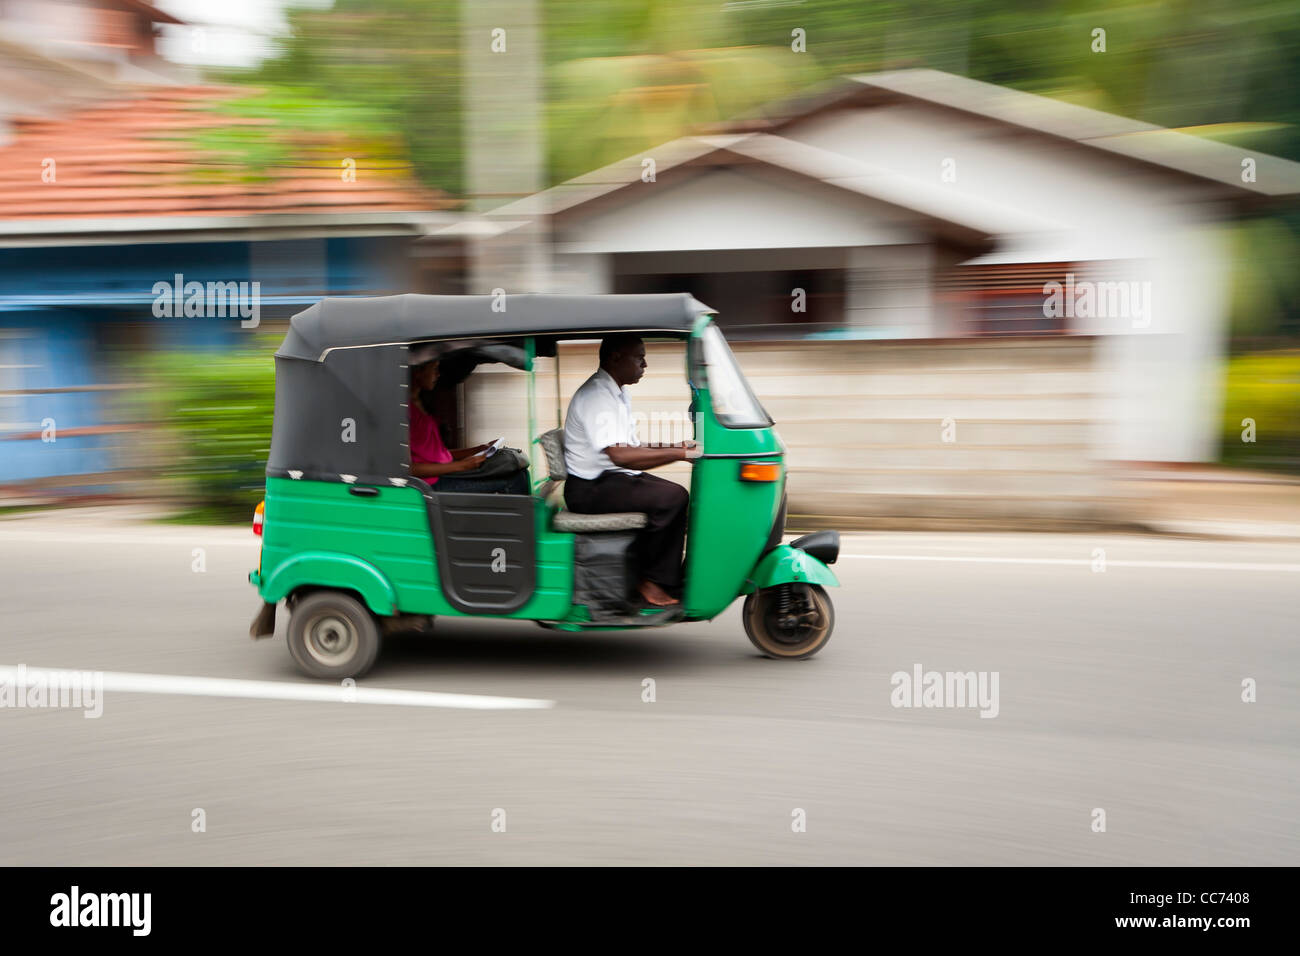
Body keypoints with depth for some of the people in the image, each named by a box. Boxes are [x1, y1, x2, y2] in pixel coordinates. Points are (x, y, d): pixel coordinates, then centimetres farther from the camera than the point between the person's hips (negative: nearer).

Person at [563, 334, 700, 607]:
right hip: (590, 489, -10)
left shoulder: (617, 393, 15)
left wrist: (676, 447, 5)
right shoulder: (595, 396, -19)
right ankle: (651, 579, -10)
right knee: (671, 497, -23)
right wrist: (680, 453, -29)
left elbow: (632, 448, 19)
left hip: (612, 479, 10)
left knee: (678, 495, -2)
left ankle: (666, 581, -4)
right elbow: (620, 455, -30)